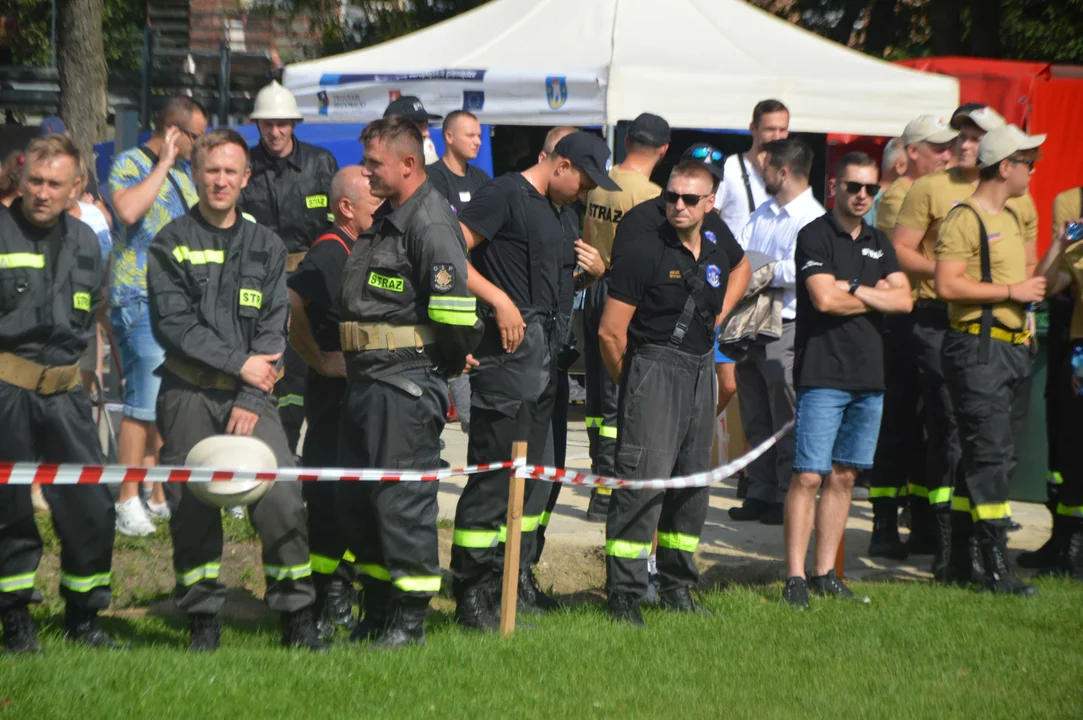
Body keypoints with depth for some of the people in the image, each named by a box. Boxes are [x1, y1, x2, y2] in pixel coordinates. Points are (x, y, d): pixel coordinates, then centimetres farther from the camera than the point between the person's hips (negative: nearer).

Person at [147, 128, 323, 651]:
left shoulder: (266, 247, 11)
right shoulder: (171, 244, 4)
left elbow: (273, 328, 5)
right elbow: (173, 323, -5)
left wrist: (249, 401, -6)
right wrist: (238, 363, -10)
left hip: (250, 393, 1)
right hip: (188, 393, -1)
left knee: (282, 495, -12)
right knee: (192, 506, 0)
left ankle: (298, 617, -1)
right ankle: (203, 621, 14)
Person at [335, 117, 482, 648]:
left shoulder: (430, 223, -15)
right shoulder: (386, 219, 16)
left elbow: (454, 306, -23)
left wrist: (449, 362, -8)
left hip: (408, 382, -10)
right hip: (368, 380, 10)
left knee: (403, 498, -6)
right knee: (355, 499, 13)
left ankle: (410, 619, 3)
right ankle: (378, 613, 24)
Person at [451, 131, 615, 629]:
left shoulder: (551, 209, 19)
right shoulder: (505, 195, -11)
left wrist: (588, 267, 12)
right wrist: (500, 300, -22)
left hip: (543, 346, 10)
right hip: (509, 347, -10)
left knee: (532, 471, 16)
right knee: (494, 472, -8)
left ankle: (517, 580, 27)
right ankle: (472, 595, -4)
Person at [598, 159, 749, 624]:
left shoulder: (717, 259, 12)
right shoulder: (643, 251, -8)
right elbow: (610, 331, -8)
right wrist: (631, 384, 0)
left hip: (701, 373, 7)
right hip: (653, 371, -7)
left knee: (693, 481, 11)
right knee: (644, 479, -13)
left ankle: (677, 586, 23)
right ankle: (623, 594, -10)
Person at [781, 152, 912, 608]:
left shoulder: (879, 244, 16)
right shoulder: (815, 236, -3)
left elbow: (904, 299, 4)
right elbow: (824, 299, -16)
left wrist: (853, 289, -9)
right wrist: (877, 296, -1)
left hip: (869, 377, 6)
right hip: (823, 375, -6)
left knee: (844, 477, 8)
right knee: (809, 477, -9)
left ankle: (825, 574, 14)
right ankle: (795, 578, -7)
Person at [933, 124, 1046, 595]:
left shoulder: (1013, 220, 20)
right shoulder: (965, 219, -10)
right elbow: (948, 286, -20)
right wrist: (1010, 291, -16)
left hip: (1014, 347, 9)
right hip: (978, 349, -9)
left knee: (999, 458, 9)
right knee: (989, 455, -12)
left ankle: (960, 563, 15)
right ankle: (996, 568, -12)